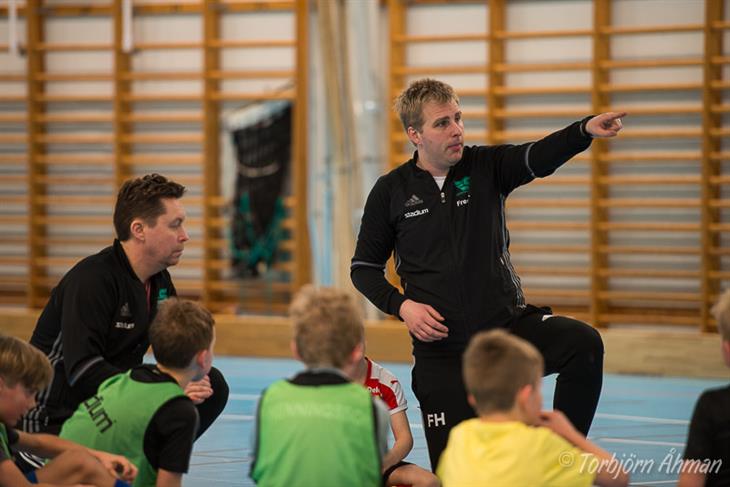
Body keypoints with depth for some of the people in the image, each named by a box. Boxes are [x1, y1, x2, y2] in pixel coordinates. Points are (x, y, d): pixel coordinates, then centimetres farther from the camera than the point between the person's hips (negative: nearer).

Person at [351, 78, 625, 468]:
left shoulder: (486, 167, 1)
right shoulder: (390, 191, 0)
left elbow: (538, 158, -20)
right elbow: (364, 267, 9)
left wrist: (585, 130, -40)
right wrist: (401, 306, -10)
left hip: (511, 323, 1)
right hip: (442, 346, -1)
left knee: (584, 344, -28)